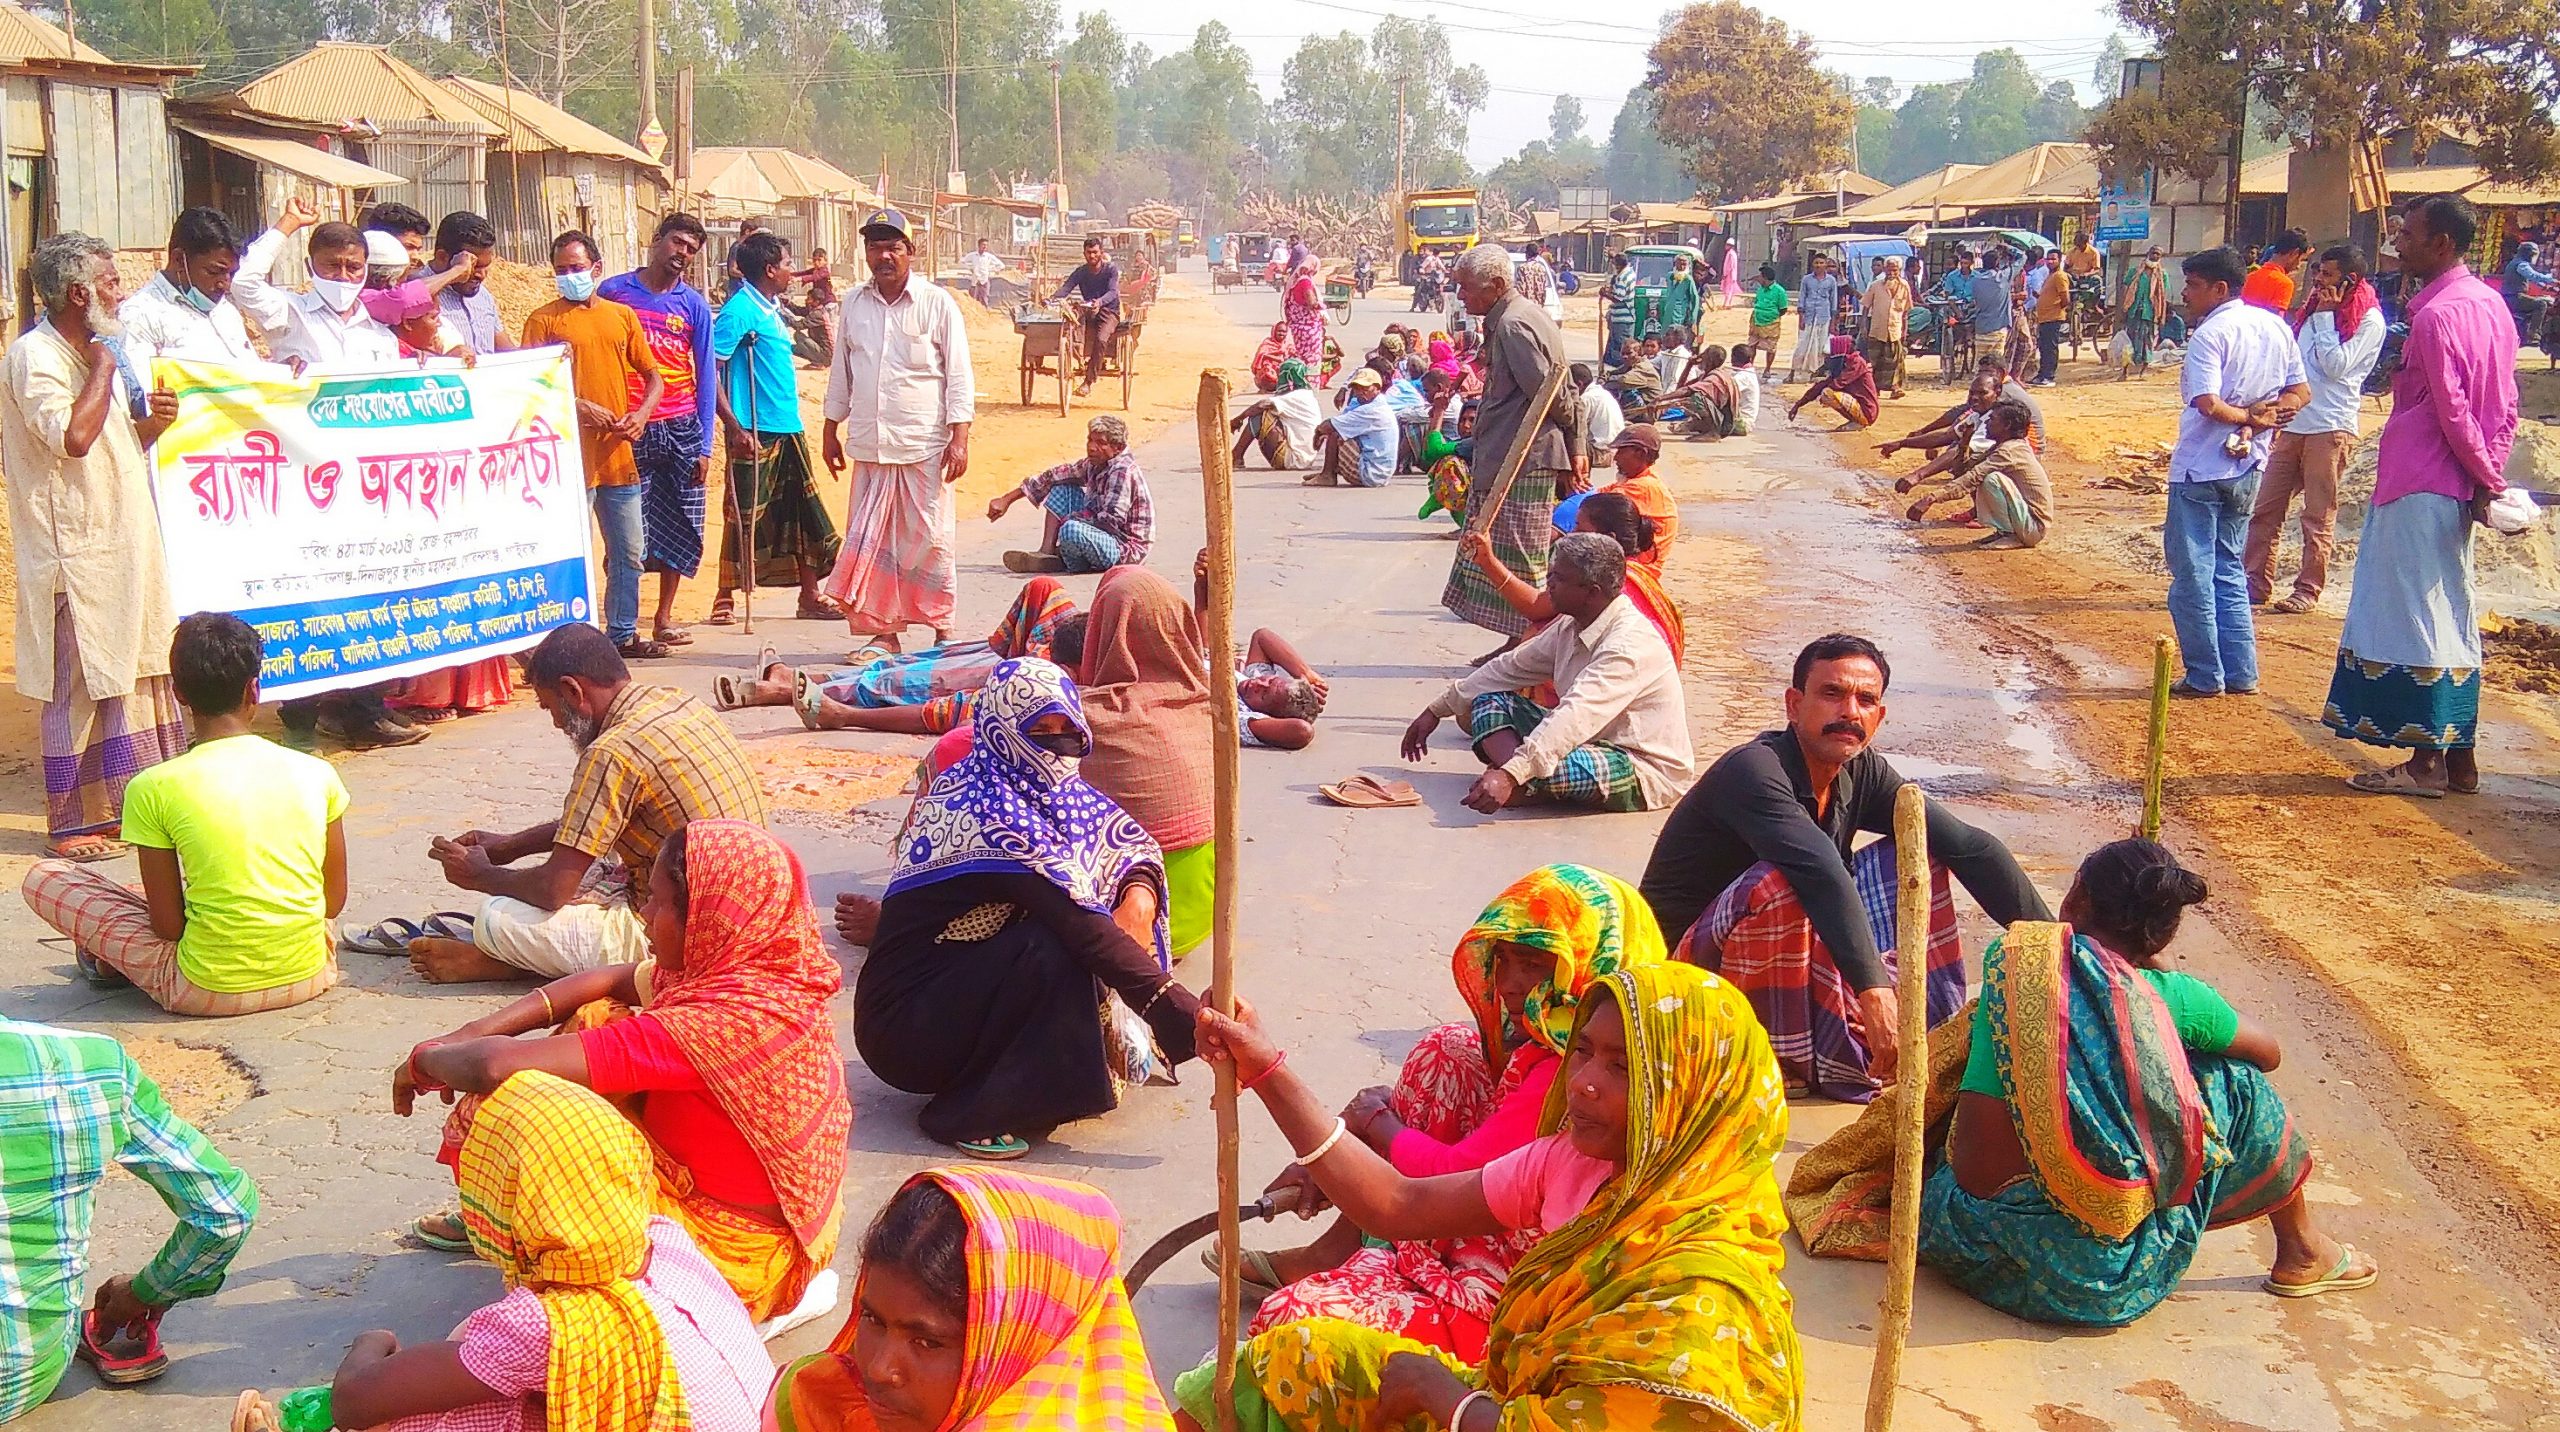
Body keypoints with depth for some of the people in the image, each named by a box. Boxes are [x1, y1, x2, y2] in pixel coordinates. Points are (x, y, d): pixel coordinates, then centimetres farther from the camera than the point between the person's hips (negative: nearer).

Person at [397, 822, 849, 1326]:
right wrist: (471, 1034, 0)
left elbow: (500, 1067, -31)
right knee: (596, 1021, 8)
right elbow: (607, 980, 8)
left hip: (735, 1257, -9)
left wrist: (426, 1062, -10)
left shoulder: (718, 1023, -31)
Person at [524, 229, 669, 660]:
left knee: (629, 552, 11)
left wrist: (641, 414, -4)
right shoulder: (544, 320, 0)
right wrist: (580, 407, -20)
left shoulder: (622, 316, 13)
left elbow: (653, 376, 15)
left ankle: (623, 633, 22)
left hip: (619, 455, 5)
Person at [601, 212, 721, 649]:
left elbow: (705, 377, 8)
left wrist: (705, 445, 2)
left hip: (682, 430, 2)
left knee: (680, 530, 5)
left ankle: (664, 617, 18)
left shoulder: (694, 305, 9)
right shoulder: (612, 292, 4)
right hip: (629, 430, -2)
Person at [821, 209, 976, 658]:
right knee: (870, 540, 4)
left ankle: (942, 628, 13)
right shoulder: (855, 304, 10)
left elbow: (959, 374, -3)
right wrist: (832, 430, 16)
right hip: (869, 444, 4)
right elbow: (841, 372, 18)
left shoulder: (936, 303, -2)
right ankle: (884, 630, 12)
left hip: (924, 444, -4)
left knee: (930, 539, 1)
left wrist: (959, 437, -10)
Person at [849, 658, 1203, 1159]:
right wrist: (1184, 1016, -32)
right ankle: (974, 1115, -17)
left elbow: (1133, 843, 6)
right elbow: (1084, 928, -29)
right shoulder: (987, 809, -23)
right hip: (902, 1021, -8)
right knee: (1054, 948, -31)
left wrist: (1138, 892, -17)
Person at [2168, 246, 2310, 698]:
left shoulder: (2208, 335, -16)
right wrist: (2258, 421, -4)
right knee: (2229, 571, 17)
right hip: (2248, 467, 8)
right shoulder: (2275, 327, 7)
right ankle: (2241, 673, 16)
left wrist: (2246, 417, -10)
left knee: (2193, 575, 2)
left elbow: (2208, 404, -26)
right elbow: (2300, 393, 9)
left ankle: (2205, 674, 6)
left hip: (2200, 469, -8)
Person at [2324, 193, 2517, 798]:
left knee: (2415, 616, -3)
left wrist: (2487, 478, -9)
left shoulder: (2436, 314, -18)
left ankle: (2427, 761, 1)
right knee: (2451, 614, 14)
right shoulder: (2489, 303, 11)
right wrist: (2490, 475, 10)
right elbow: (2503, 406, 12)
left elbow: (2452, 410, -19)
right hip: (2459, 485, 9)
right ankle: (2460, 755, 19)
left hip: (2419, 483, -9)